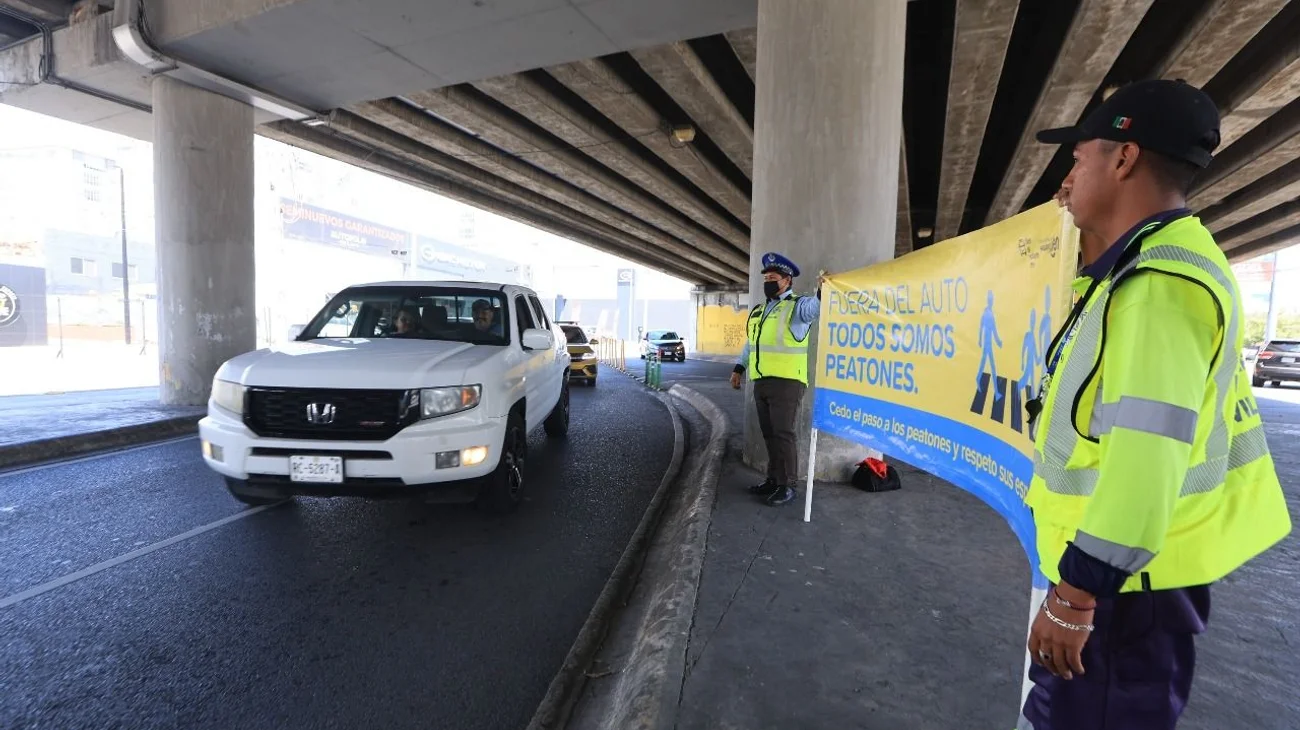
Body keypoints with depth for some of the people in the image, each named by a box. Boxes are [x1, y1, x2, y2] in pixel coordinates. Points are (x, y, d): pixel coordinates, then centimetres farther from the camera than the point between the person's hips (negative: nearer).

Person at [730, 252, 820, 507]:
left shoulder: (797, 306, -5)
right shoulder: (758, 311, 18)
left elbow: (817, 305, -28)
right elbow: (750, 343, 27)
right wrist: (739, 368, 21)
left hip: (786, 382, -7)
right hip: (761, 383, 7)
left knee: (783, 434, -5)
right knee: (769, 434, 13)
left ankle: (788, 485, 6)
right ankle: (773, 479, 24)